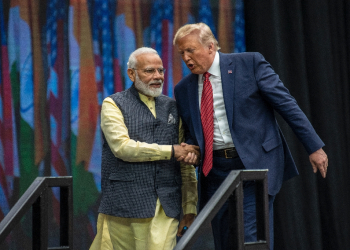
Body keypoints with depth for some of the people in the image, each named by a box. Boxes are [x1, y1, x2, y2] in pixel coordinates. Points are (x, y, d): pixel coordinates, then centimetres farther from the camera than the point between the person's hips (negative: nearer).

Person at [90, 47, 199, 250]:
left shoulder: (172, 107, 17)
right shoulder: (114, 104, 4)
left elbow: (187, 163, 17)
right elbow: (122, 147, -12)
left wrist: (190, 206, 12)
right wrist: (171, 151, -9)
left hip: (166, 207, 3)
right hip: (125, 204, -3)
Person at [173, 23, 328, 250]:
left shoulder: (250, 64, -2)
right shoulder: (184, 89, 11)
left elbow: (287, 105, -3)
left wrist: (314, 146, -6)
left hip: (255, 165, -5)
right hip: (215, 172, 5)